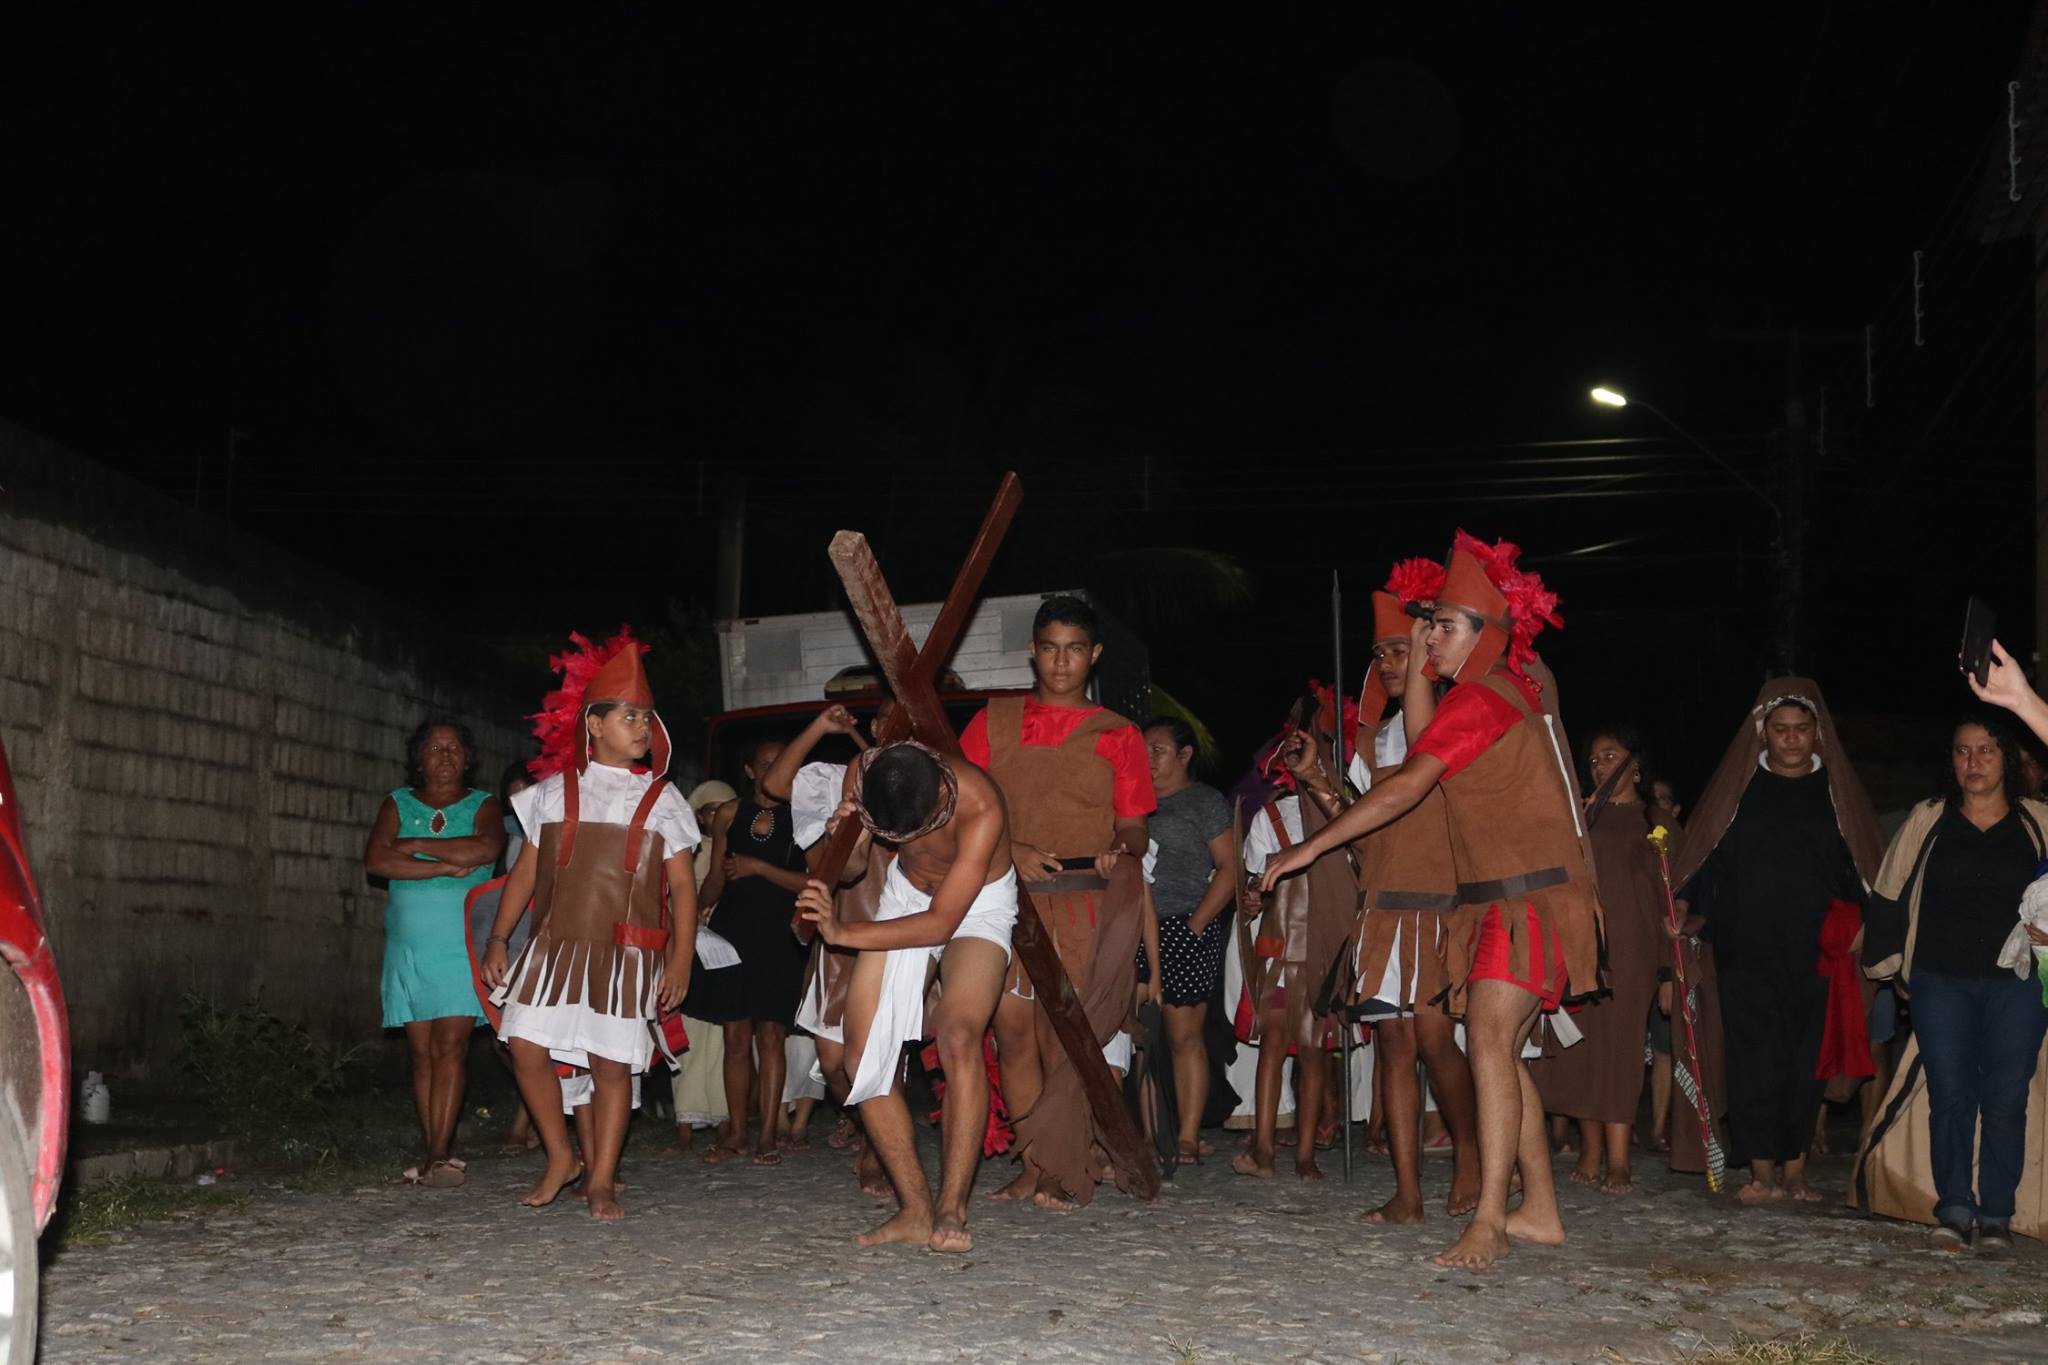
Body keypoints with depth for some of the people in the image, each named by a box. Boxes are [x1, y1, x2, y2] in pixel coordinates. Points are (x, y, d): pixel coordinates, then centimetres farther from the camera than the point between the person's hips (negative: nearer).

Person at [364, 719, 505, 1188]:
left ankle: (438, 1156, -14)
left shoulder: (483, 805, 8)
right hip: (409, 946, 2)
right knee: (422, 1052, 1)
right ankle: (435, 1157, 3)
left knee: (450, 1046, -11)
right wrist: (448, 866, -11)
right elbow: (375, 860, -4)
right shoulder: (398, 804, 13)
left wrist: (417, 846, -8)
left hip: (463, 944, -2)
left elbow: (486, 848, -14)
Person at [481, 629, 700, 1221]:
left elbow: (683, 887, 5)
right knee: (526, 1044, -8)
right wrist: (498, 939, 3)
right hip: (554, 944, 1)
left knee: (611, 1061, -3)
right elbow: (525, 872, 11)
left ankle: (601, 1182, 8)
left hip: (626, 953, -1)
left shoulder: (660, 800, 7)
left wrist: (680, 961, -4)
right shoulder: (553, 792, 9)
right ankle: (561, 1157, 11)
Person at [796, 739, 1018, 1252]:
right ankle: (915, 1210, 0)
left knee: (958, 1034, -29)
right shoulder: (862, 776, -22)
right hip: (905, 895, 5)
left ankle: (951, 1210, -25)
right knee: (864, 1054, -6)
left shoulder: (980, 807, -35)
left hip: (977, 906, -5)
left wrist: (844, 933, -32)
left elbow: (940, 923, -31)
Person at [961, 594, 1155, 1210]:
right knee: (1013, 1030, -2)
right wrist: (1011, 850, -8)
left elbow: (1134, 828, 9)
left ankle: (1067, 1171, 2)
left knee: (1064, 1037, -6)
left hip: (1082, 902, -2)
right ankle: (1032, 1165, 9)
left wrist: (1119, 850, -13)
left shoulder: (1117, 736, 10)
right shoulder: (995, 721, 13)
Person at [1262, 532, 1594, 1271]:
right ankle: (1539, 1210, 17)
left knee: (1490, 1043, -19)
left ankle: (1487, 1222, -25)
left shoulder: (1479, 698, -12)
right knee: (1498, 1049, 12)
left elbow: (1404, 789, -17)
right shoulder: (1521, 683, 15)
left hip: (1530, 899, -10)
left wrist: (1309, 848, -14)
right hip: (1509, 903, 10)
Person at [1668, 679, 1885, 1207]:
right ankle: (1763, 1174, -5)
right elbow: (1708, 858, 5)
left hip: (1816, 951, 1)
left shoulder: (1836, 791, 10)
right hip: (1748, 950, -1)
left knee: (1806, 1061, 1)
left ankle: (1795, 1172, 9)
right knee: (1756, 1060, -6)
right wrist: (1694, 912, -9)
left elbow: (1859, 869, 9)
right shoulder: (1739, 787, 8)